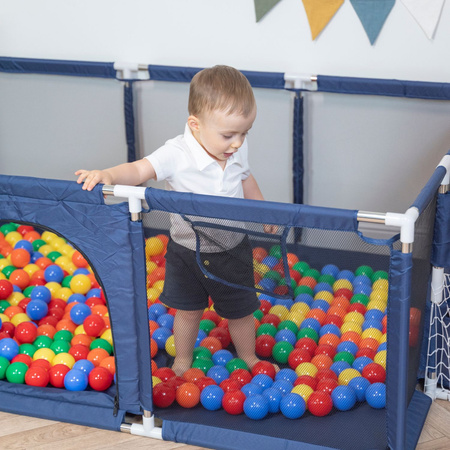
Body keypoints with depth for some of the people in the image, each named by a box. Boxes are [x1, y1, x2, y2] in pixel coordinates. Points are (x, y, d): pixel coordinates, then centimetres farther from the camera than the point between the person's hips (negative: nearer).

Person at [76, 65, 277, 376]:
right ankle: (183, 361, 41)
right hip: (187, 250, -2)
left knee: (240, 311, 17)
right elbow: (140, 170, -36)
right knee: (188, 310, 16)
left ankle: (248, 358, 44)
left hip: (232, 249, 3)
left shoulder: (238, 150, -11)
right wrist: (108, 175, -53)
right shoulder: (177, 154, -27)